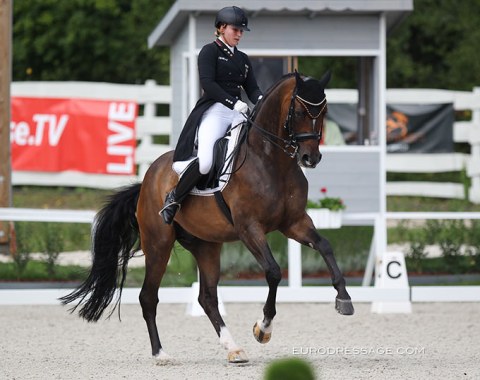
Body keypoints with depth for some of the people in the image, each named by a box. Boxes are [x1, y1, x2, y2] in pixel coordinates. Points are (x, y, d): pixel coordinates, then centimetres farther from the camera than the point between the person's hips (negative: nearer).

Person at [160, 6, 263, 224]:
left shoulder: (243, 59, 23)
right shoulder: (209, 51, 3)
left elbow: (252, 89, 16)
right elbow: (207, 83, -11)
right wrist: (234, 102, -22)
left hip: (238, 114, 7)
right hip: (214, 111, -7)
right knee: (205, 162, -29)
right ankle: (174, 199, -9)